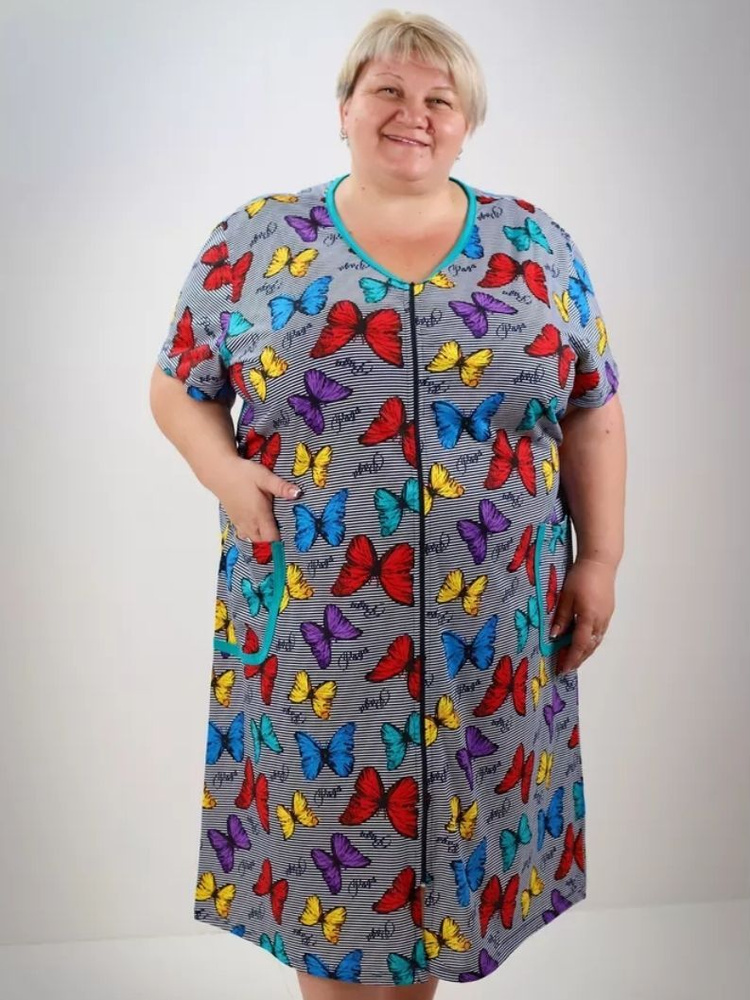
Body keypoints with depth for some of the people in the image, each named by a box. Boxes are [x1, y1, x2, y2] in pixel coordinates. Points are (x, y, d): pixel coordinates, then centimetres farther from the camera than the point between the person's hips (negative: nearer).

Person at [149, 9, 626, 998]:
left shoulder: (539, 247, 4)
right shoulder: (253, 242, 1)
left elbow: (593, 410, 7)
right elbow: (179, 385, 7)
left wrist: (599, 557, 3)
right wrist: (225, 474, -11)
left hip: (491, 633, 2)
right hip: (314, 634, -1)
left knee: (461, 837, 14)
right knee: (323, 840, 9)